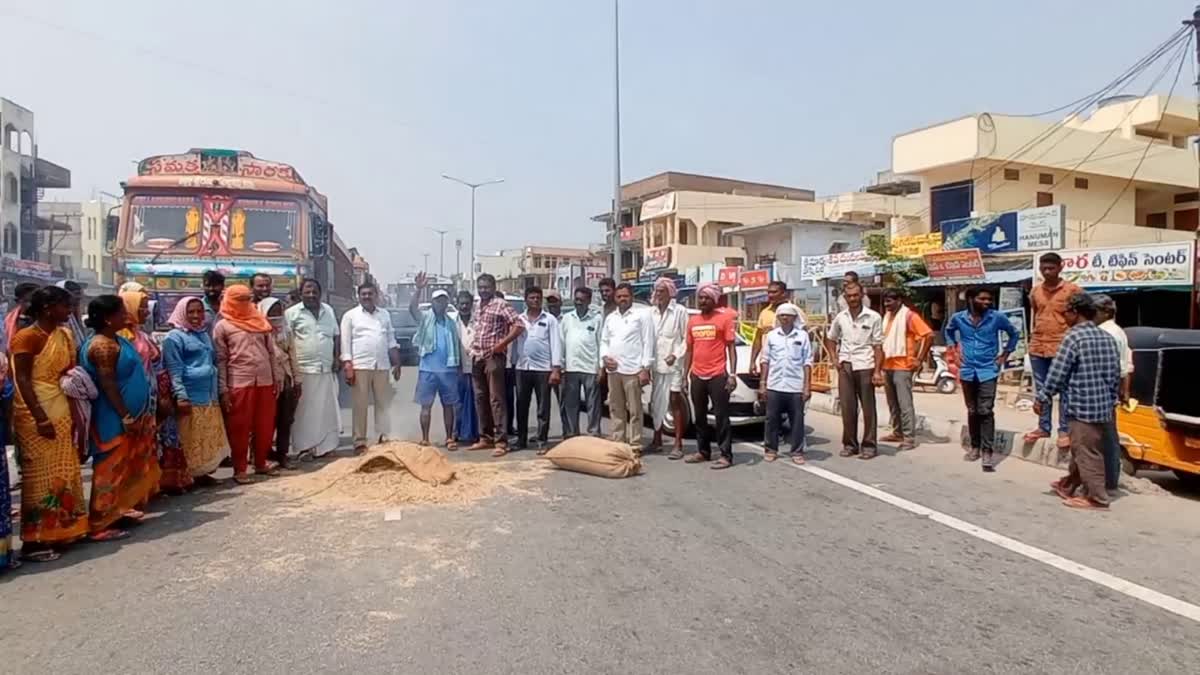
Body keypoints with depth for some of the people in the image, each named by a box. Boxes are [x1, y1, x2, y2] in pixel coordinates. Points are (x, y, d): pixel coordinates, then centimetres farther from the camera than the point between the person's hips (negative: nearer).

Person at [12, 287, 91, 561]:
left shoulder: (64, 335, 10)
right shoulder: (26, 337, -11)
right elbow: (22, 380, -15)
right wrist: (41, 417, -20)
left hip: (61, 410, 7)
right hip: (37, 413, -7)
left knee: (63, 472, 11)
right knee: (41, 474, -3)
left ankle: (59, 530, 21)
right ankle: (34, 540, 4)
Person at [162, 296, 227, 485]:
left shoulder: (204, 334, 17)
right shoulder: (174, 337, -5)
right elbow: (174, 371, -12)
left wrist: (218, 391, 21)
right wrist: (181, 396, -20)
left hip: (209, 397, 7)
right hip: (190, 398, -7)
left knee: (210, 439, 10)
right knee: (191, 441, -1)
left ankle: (203, 472, 20)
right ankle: (189, 476, 8)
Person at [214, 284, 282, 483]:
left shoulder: (260, 321, 12)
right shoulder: (222, 326, 0)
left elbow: (271, 352, 15)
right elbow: (220, 360, -2)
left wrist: (277, 377, 10)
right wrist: (223, 390, -7)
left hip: (265, 382, 4)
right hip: (239, 383, -4)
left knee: (265, 425, 10)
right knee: (239, 427, 3)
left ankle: (261, 463, 25)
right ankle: (240, 468, 14)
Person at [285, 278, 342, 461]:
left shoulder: (328, 310, 13)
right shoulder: (292, 313, -1)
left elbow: (336, 335, 18)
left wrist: (337, 357, 7)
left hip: (327, 369, 4)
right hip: (303, 370, -4)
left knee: (326, 410, 7)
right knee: (304, 411, -1)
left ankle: (324, 446, 15)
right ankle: (304, 448, 5)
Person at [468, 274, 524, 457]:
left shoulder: (501, 304, -7)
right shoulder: (478, 307, 17)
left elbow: (518, 325, -15)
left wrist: (501, 344, -17)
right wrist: (472, 347, 13)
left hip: (494, 357, -8)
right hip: (477, 358, 8)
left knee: (496, 399, -9)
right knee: (481, 399, 11)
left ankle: (501, 441, -8)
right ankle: (485, 437, 20)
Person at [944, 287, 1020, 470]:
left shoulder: (997, 317, -6)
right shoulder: (958, 318, -2)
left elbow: (1014, 333, 11)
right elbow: (949, 331, 21)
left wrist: (1005, 354, 5)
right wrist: (953, 348, 9)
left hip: (988, 371, -2)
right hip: (968, 371, 2)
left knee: (986, 411, -10)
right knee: (972, 411, 12)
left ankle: (987, 451, -7)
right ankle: (975, 447, 24)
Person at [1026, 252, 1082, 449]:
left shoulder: (1072, 290, -5)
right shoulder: (1035, 291, 9)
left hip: (1062, 348, -5)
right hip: (1037, 347, 5)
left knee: (1064, 391, 1)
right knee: (1041, 390, 12)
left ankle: (1064, 430, 8)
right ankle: (1043, 427, 21)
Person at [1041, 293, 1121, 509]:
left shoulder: (1074, 336, -12)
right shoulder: (1107, 338, 11)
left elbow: (1057, 372, -14)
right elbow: (1116, 374, 15)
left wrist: (1042, 398, -6)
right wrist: (1112, 401, 24)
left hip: (1083, 405, -9)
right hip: (1102, 404, 9)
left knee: (1087, 453, -1)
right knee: (1081, 449, 19)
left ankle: (1096, 497, 4)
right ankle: (1068, 485, 32)